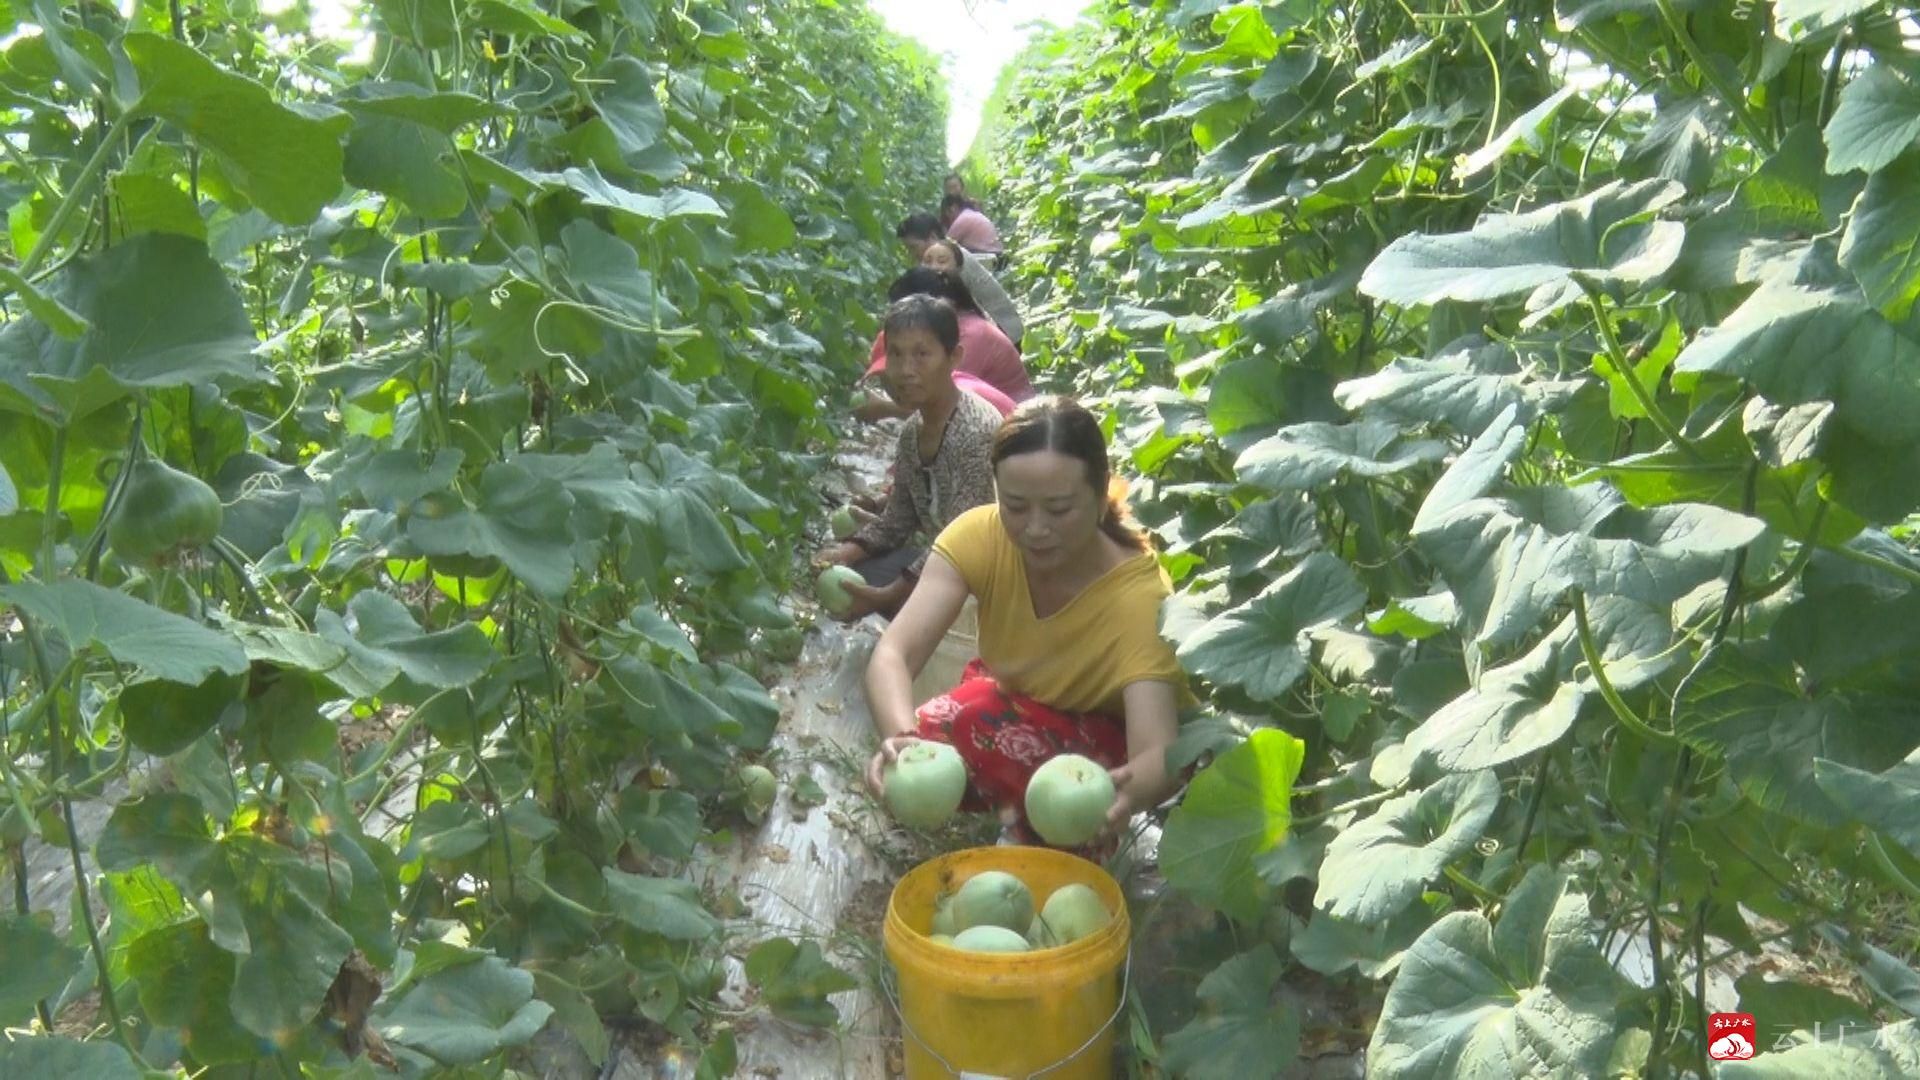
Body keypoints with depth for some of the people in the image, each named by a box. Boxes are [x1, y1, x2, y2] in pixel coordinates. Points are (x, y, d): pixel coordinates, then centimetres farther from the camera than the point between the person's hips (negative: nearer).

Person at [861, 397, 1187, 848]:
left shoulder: (1140, 594, -32)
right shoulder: (979, 536, -23)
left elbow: (1159, 754, -41)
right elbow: (893, 654, -32)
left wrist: (1128, 790, -66)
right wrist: (901, 736, -54)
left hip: (1105, 749, -4)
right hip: (1006, 716, 4)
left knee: (974, 717, -31)